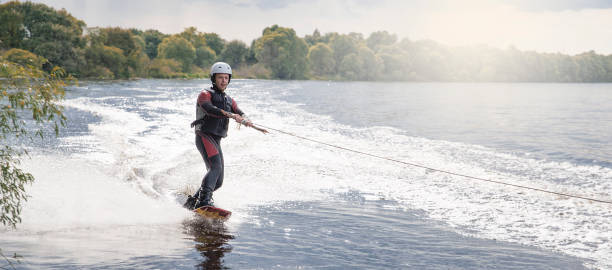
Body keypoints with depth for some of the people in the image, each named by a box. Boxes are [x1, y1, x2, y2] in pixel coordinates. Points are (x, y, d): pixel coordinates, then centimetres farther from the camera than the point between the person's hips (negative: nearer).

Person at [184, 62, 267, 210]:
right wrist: (229, 115, -35)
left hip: (216, 141, 7)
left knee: (218, 181, 5)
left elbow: (240, 114, 5)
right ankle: (204, 201, -37)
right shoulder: (206, 94, 1)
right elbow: (209, 109, -21)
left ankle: (192, 202, 17)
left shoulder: (229, 100, 21)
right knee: (215, 167, -29)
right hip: (204, 136, -7)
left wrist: (253, 125, -17)